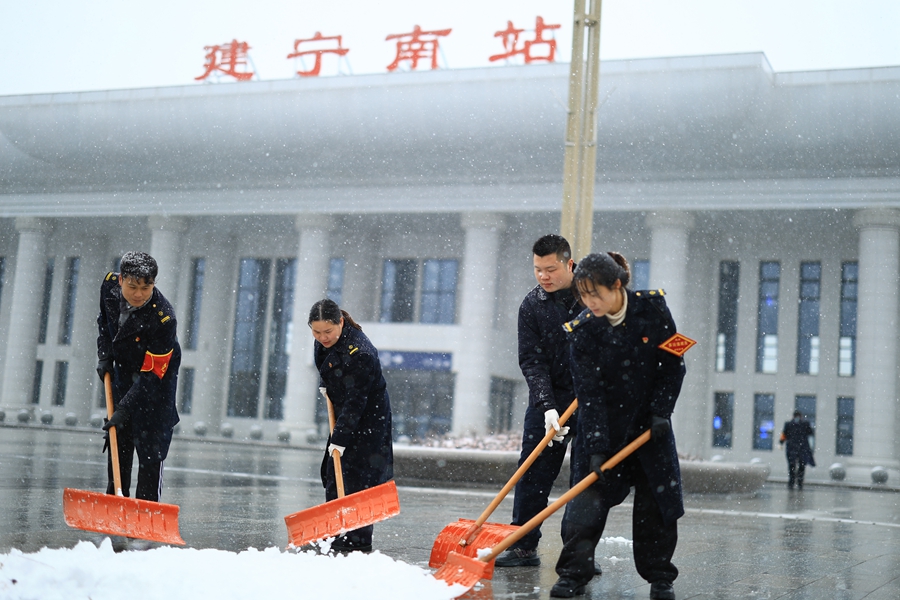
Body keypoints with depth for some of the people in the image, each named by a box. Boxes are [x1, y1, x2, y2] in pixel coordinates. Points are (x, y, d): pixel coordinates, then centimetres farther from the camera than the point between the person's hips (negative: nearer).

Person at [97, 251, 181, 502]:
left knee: (151, 443, -11)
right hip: (123, 369, 6)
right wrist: (104, 356, -2)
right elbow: (104, 320, 7)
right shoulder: (109, 285, -18)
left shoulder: (163, 318, -35)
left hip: (157, 377, -6)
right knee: (118, 437, 13)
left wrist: (125, 409, -33)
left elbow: (152, 374, -31)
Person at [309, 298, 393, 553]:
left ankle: (359, 539, -5)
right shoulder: (324, 341, -5)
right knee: (333, 473, 10)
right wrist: (326, 385, 14)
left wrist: (340, 438, -31)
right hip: (344, 413, 9)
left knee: (358, 477, -11)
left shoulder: (359, 352, -31)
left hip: (368, 418, -9)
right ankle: (337, 533, 18)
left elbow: (355, 401, -30)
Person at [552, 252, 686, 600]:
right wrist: (596, 448, -23)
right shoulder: (581, 330, -15)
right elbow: (589, 394, -17)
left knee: (656, 499, 3)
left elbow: (673, 365, -4)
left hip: (650, 421, 1)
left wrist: (661, 412, -12)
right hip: (603, 425, -1)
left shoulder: (652, 307, -13)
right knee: (588, 499, -9)